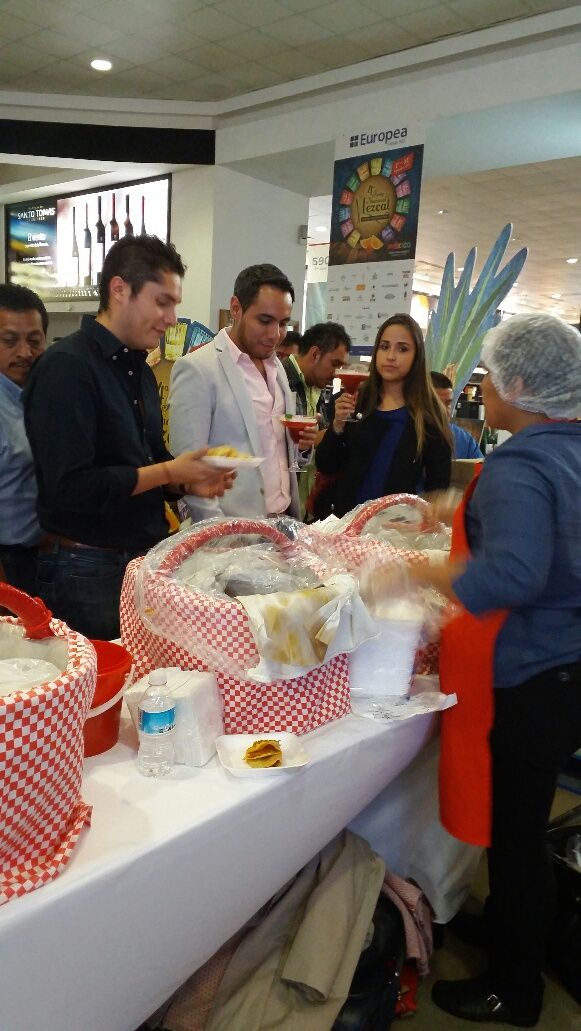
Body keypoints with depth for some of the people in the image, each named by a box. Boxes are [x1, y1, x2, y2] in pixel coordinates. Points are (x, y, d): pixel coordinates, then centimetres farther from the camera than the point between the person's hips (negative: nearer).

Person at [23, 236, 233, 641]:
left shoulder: (140, 369, 11)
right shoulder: (66, 367, -17)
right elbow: (70, 486, -24)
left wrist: (191, 477, -1)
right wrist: (169, 472, -18)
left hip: (145, 557, 8)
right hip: (87, 569, -8)